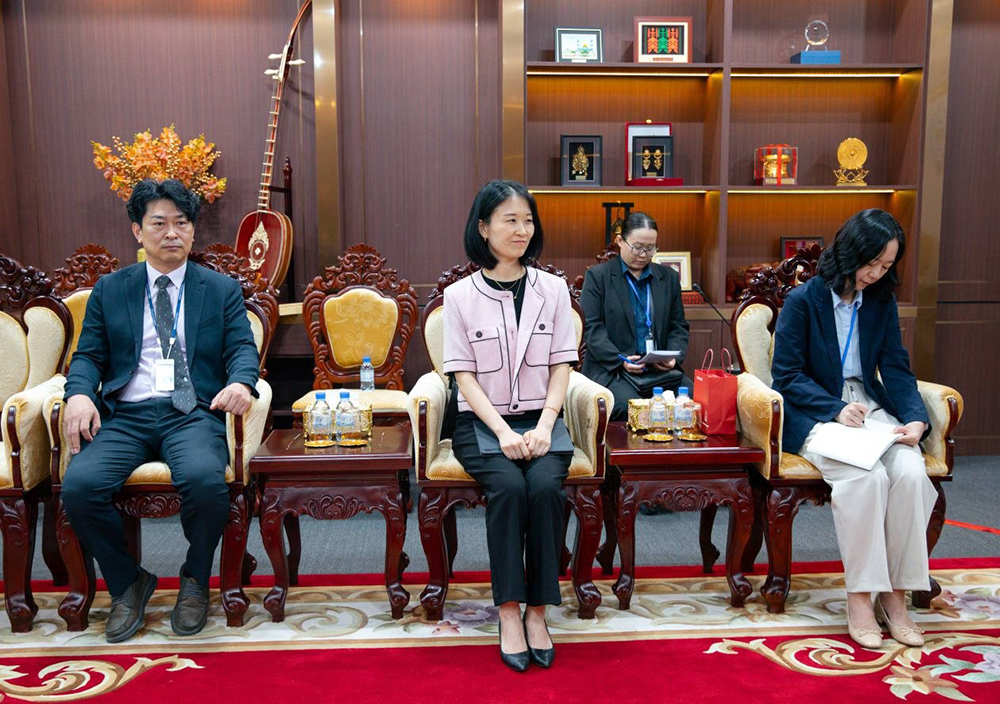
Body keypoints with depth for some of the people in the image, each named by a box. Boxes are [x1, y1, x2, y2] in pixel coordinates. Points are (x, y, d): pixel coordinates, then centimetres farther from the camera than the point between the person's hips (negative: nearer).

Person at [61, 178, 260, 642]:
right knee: (78, 486, -26)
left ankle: (195, 581, -1)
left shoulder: (222, 289, 15)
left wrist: (240, 382, -19)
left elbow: (242, 348, 5)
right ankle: (127, 584, 2)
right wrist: (79, 393, -10)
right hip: (124, 415, 2)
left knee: (205, 480, -33)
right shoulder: (109, 290, 19)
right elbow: (89, 355, 13)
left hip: (193, 412, -2)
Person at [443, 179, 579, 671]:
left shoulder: (553, 289, 7)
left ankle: (537, 612, -14)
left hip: (541, 418, 1)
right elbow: (464, 374, -2)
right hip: (481, 421, -1)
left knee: (545, 486, -27)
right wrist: (503, 431, -15)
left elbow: (561, 366, 5)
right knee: (508, 487, -29)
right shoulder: (460, 295, 2)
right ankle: (509, 613, -18)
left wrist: (543, 427, -11)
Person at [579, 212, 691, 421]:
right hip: (611, 368, -3)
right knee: (628, 407, -32)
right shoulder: (597, 276, 5)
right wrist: (620, 360, -16)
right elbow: (592, 328, -3)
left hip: (661, 369, 4)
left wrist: (674, 356, -3)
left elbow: (679, 326, 18)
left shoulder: (669, 277, 18)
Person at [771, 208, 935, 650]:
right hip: (815, 414, -4)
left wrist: (916, 419, -11)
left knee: (911, 472, -26)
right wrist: (837, 409, -18)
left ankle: (894, 594, -13)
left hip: (871, 409, 5)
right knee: (866, 476, -32)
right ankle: (859, 596, -19)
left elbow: (896, 369, 7)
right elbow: (787, 375, -6)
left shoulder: (881, 302, 11)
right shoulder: (803, 299, -4)